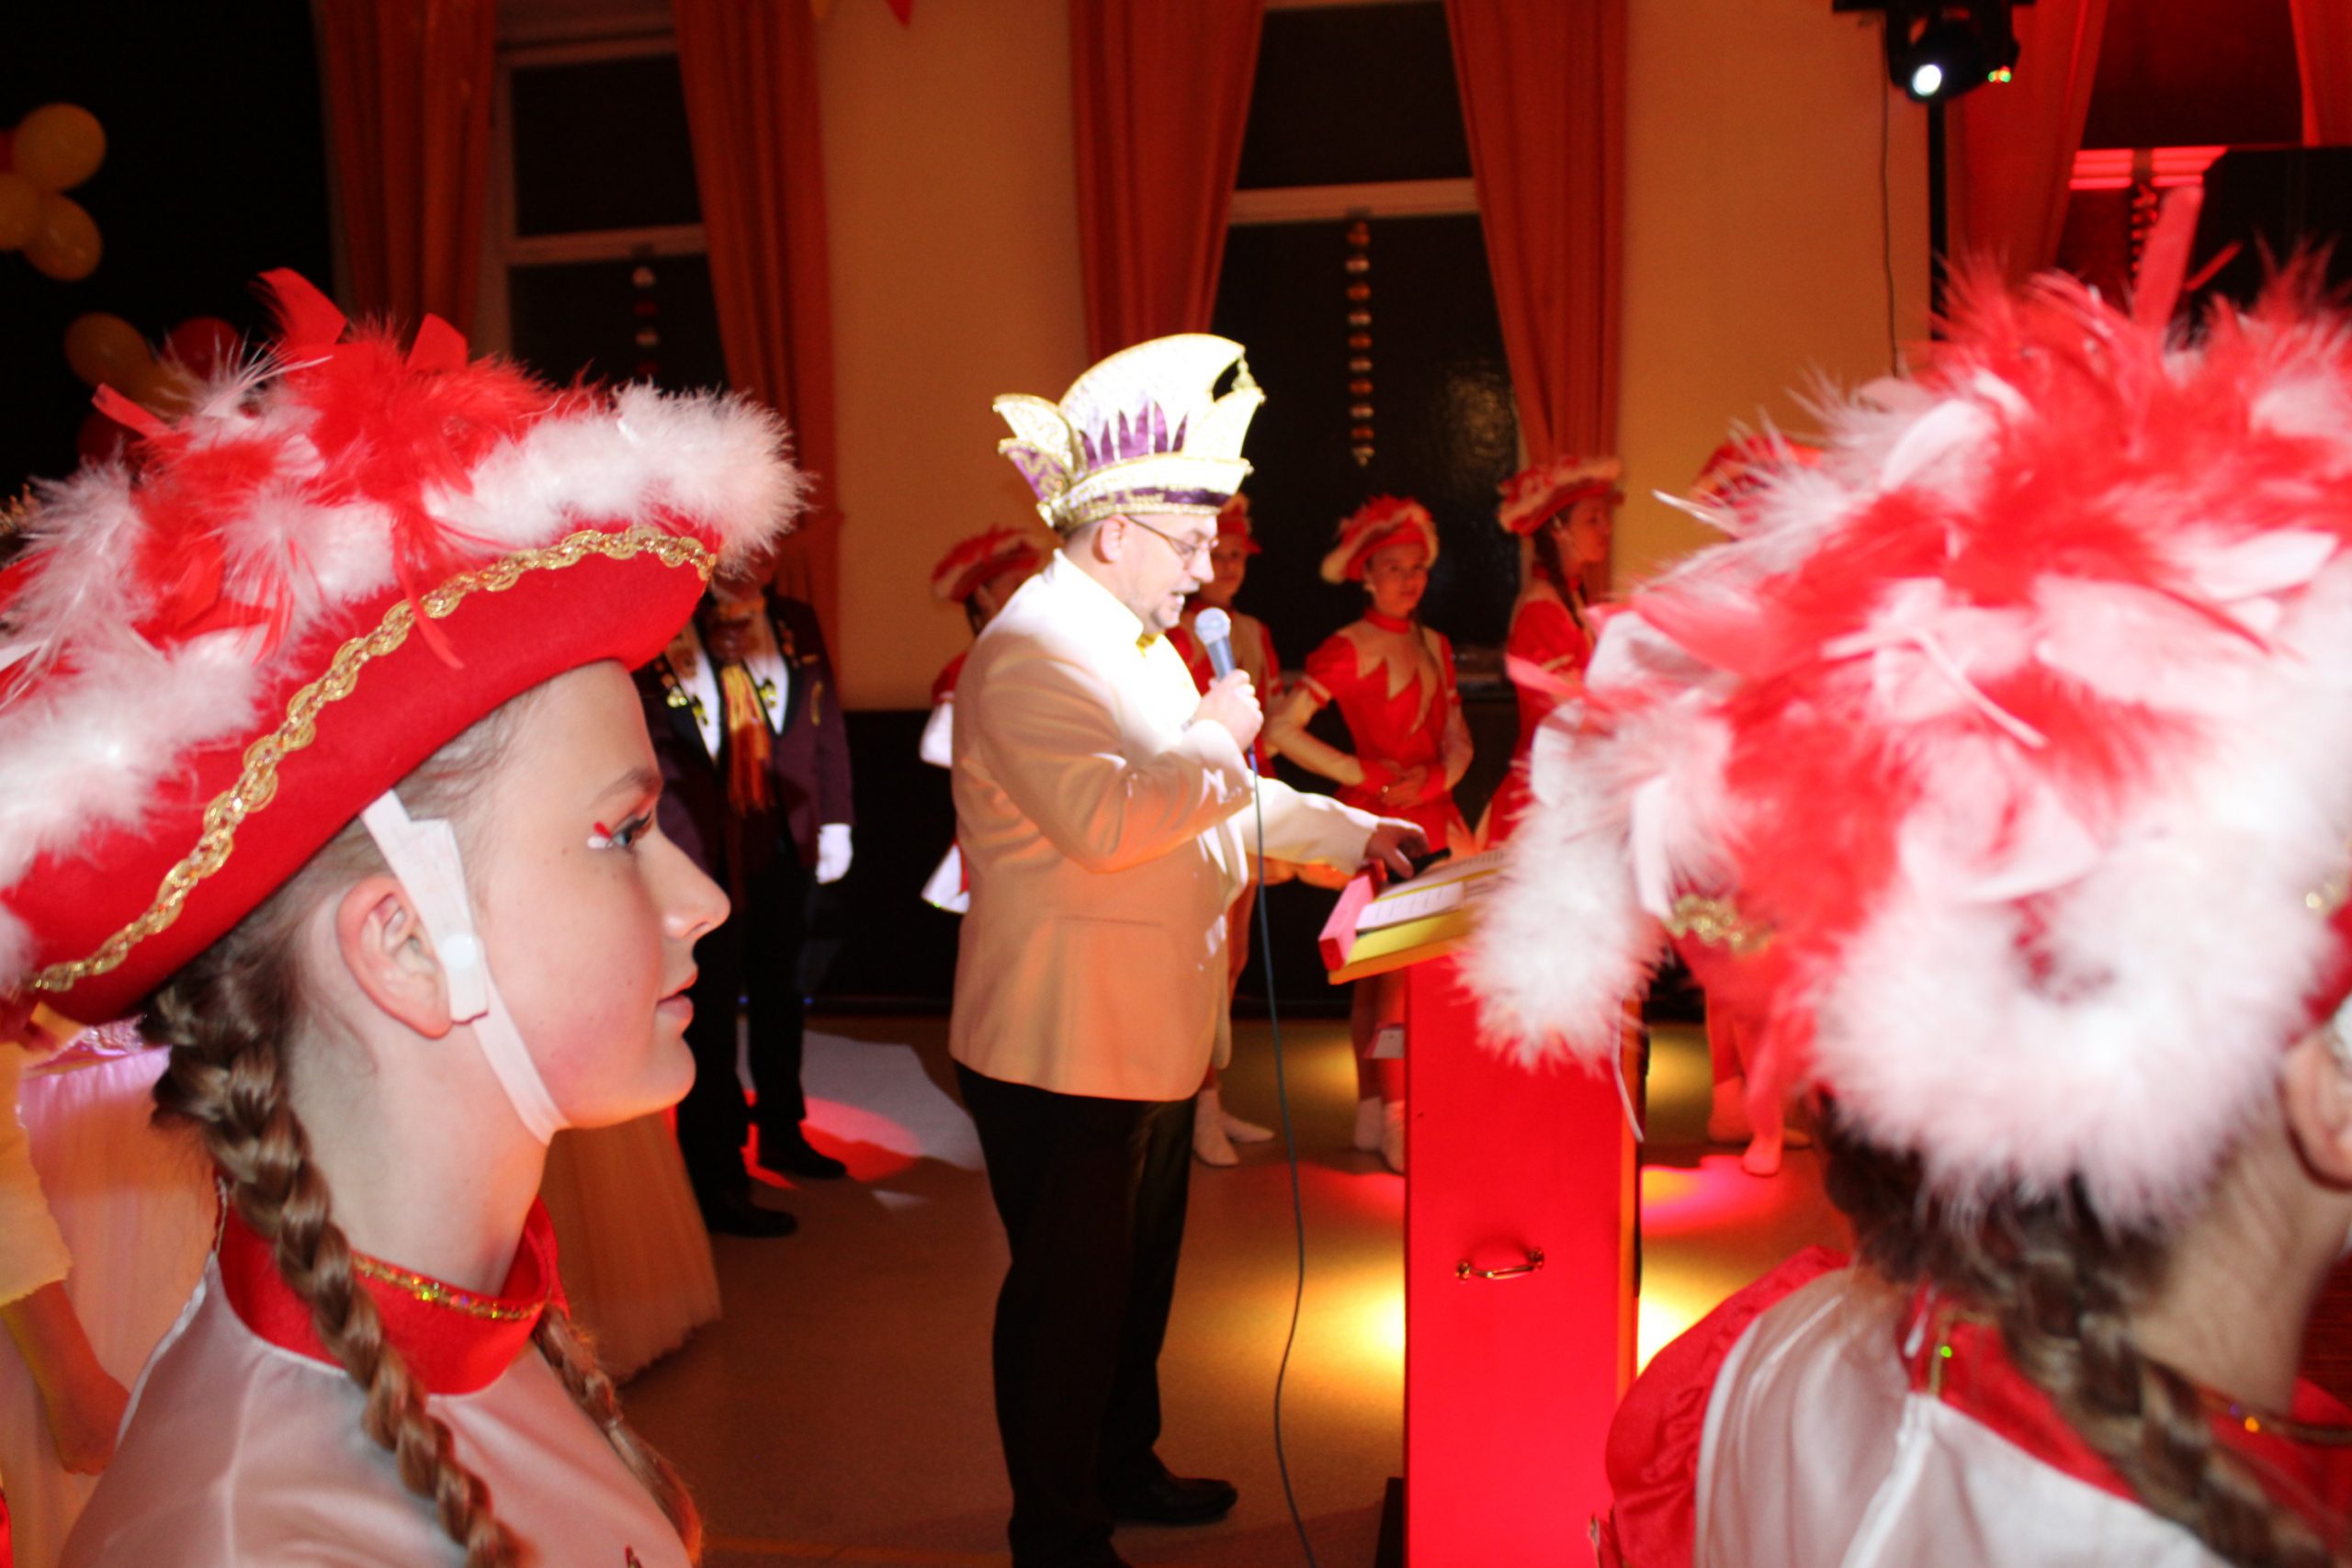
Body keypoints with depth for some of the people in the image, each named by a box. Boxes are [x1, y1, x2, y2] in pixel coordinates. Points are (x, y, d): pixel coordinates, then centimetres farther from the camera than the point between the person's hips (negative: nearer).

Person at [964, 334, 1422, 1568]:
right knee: (1069, 1293, 4)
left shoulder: (1138, 644, 15)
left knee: (1138, 1274, 22)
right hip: (1064, 1050, -10)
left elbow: (1219, 803, 24)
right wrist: (1213, 736, -18)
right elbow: (1107, 820, -32)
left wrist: (1347, 831, 17)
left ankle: (1125, 1468, 40)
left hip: (1152, 1037, 10)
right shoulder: (1032, 650, -19)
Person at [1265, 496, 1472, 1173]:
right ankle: (1389, 1122, 2)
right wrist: (1368, 776, -13)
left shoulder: (1435, 646, 15)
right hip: (1377, 821, -7)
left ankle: (1374, 1113, 16)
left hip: (1434, 814, 7)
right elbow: (1283, 728, -15)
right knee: (1385, 966, -6)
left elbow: (1458, 742, 13)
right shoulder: (1347, 649, -6)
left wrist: (1431, 778, -9)